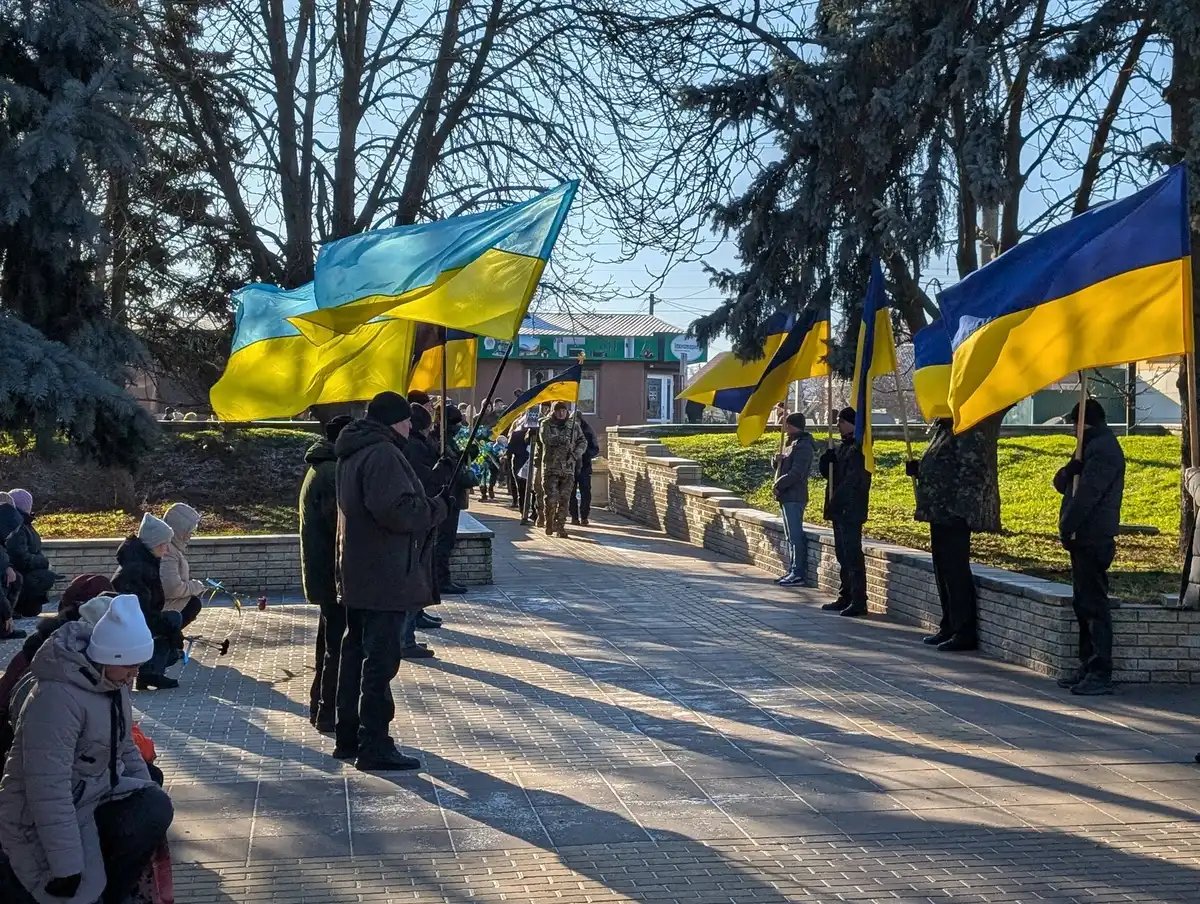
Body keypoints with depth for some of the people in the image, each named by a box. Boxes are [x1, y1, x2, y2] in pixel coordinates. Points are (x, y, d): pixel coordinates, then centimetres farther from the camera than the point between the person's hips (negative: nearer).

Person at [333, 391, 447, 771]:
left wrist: (426, 505, 16)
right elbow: (396, 510, -28)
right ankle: (374, 747, 0)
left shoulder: (353, 453, 15)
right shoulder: (383, 454, -18)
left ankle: (348, 737, 25)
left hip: (357, 578, 10)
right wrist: (435, 509, -12)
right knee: (380, 662, -4)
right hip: (385, 580, -10)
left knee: (355, 655, 16)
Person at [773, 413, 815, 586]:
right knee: (791, 536, 13)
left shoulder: (803, 446, -13)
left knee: (795, 536, -9)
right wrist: (778, 460, 2)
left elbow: (796, 473, -22)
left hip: (794, 497, -11)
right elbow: (784, 467, 25)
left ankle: (798, 573, -9)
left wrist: (778, 485, -13)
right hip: (788, 496, 11)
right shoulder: (794, 444, 20)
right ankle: (794, 570, 17)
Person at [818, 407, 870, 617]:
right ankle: (845, 597, 20)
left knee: (853, 556, -9)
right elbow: (828, 472, 19)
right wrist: (828, 457, 0)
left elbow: (853, 480, -19)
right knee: (843, 555, 13)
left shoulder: (859, 449, -12)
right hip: (839, 511, 10)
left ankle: (858, 601, -8)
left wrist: (835, 501, -16)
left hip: (851, 511, -10)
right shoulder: (842, 447, 17)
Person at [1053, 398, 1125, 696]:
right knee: (1083, 604, 13)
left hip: (1093, 539, -10)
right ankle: (1088, 668, 19)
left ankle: (1101, 674, -9)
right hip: (1085, 539, 10)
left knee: (1094, 605, -10)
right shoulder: (1093, 448, 20)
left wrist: (1066, 527, -16)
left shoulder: (1103, 449, -13)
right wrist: (1069, 470, -7)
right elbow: (1062, 484, 14)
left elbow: (1087, 493, -21)